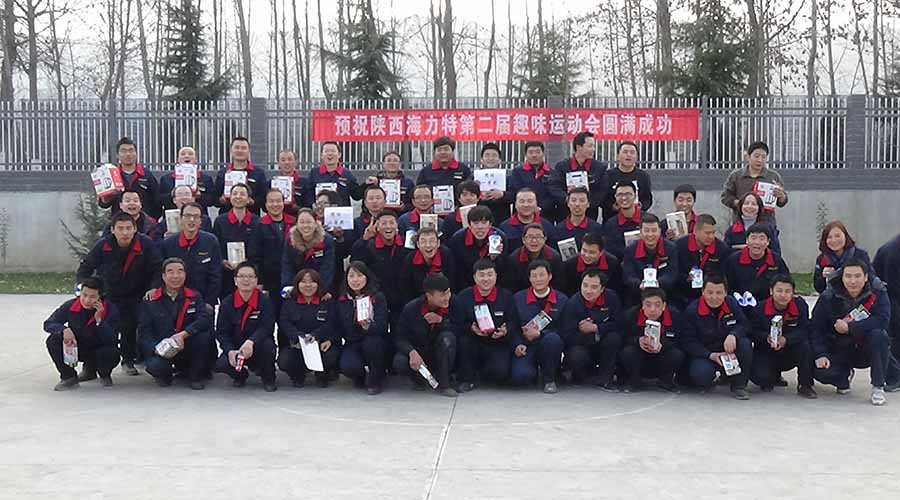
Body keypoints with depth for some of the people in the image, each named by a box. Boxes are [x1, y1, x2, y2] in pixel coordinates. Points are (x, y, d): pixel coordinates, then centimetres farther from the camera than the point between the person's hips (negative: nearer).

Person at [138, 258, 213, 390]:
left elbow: (205, 319, -16)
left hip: (188, 350, 1)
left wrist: (183, 334, -32)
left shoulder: (194, 297, 3)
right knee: (155, 366, -34)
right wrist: (157, 349, -25)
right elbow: (144, 331, -5)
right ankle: (164, 375, 8)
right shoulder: (150, 301, 1)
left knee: (204, 335, -27)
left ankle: (195, 376, -4)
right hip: (161, 351, -1)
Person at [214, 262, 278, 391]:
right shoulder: (226, 303, -2)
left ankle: (268, 379, -3)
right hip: (235, 348, 1)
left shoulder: (264, 300, -8)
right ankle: (240, 374, 12)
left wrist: (251, 342, -39)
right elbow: (221, 332, -5)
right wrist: (230, 351, -25)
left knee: (267, 344, -35)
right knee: (220, 365, -28)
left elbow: (266, 327, -19)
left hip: (257, 348, -1)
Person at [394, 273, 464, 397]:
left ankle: (443, 383, -18)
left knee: (448, 336, -32)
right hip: (417, 350, -1)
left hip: (440, 353, 1)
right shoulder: (411, 308, -16)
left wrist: (441, 320, -29)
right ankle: (419, 377, 6)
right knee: (399, 363, -32)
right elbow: (400, 338, -13)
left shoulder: (453, 302, -14)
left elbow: (460, 330, -14)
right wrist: (412, 352, -33)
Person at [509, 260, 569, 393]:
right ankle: (533, 372, 13)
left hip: (548, 346, 0)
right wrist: (517, 345, -14)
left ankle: (549, 379, -12)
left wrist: (539, 334, -18)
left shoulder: (562, 300, 2)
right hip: (525, 348, 0)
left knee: (553, 339, -37)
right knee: (519, 377, -29)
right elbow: (512, 327, 5)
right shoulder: (518, 298, 7)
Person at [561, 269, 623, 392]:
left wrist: (595, 328, -22)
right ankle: (581, 373, 5)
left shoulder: (611, 298, -9)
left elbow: (618, 325, -14)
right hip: (580, 346, -2)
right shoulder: (572, 303, -15)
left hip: (602, 348, 2)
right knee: (577, 356, -35)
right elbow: (568, 337, -19)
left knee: (614, 337, -28)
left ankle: (604, 379, -12)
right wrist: (596, 335, -20)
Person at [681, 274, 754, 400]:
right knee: (701, 374, -35)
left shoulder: (732, 304, -2)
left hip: (729, 351, 3)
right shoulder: (692, 310, -12)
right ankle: (707, 381, 8)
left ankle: (739, 385, -9)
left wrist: (733, 334, -30)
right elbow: (688, 342, -13)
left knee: (745, 344, -27)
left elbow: (745, 325, -6)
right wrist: (710, 355, -25)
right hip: (703, 354, -3)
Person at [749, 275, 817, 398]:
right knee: (759, 377, -26)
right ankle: (773, 377, 16)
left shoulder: (800, 305, -10)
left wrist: (786, 339, -32)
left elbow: (804, 330, -15)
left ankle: (805, 385, -9)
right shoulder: (759, 309, -12)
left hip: (790, 352, 1)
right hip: (766, 353, -1)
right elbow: (754, 332, -10)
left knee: (806, 346, -31)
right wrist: (767, 338, -32)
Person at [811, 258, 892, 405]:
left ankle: (878, 387, -14)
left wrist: (850, 327, -29)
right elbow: (817, 328, -10)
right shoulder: (829, 297, -9)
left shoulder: (877, 292, -11)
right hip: (840, 350, 1)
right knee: (820, 372, -25)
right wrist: (820, 354, -22)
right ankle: (845, 376, 16)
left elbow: (882, 320, -26)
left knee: (878, 335, -33)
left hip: (866, 351, -1)